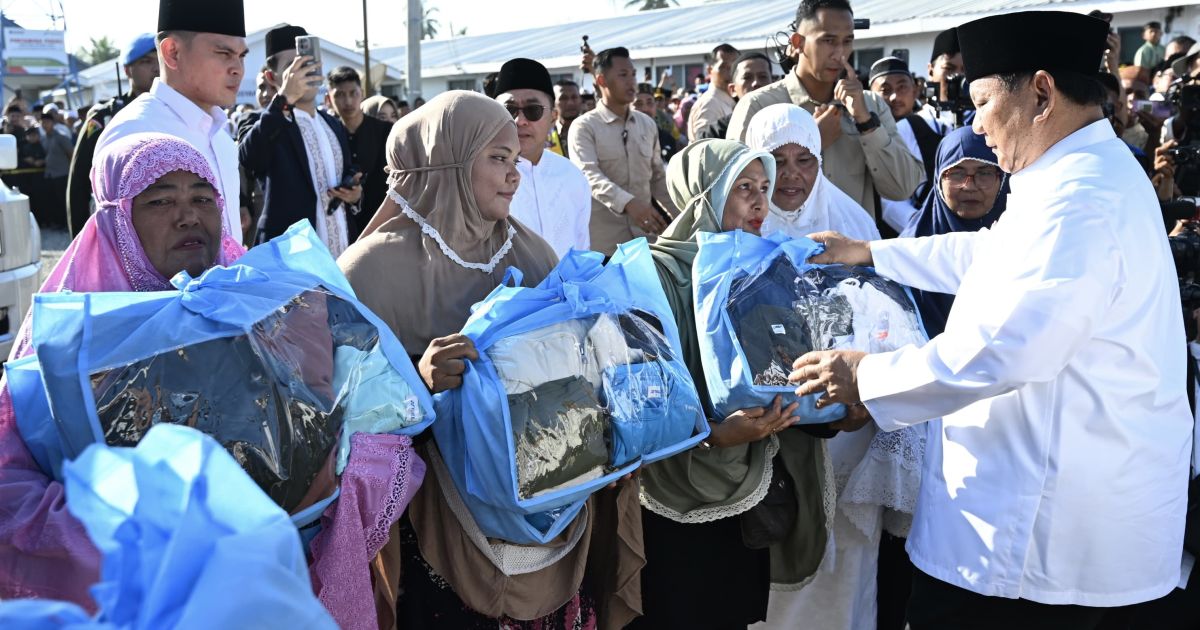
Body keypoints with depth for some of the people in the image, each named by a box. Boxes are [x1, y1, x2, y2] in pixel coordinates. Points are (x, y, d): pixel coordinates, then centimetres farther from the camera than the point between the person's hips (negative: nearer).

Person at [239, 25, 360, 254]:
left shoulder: (335, 126, 16)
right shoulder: (268, 126, -6)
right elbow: (247, 158, -27)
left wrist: (353, 193, 2)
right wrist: (285, 99, -36)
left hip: (342, 254, 7)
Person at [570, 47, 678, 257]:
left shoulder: (647, 124, 11)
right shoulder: (584, 127, -6)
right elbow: (589, 175, -21)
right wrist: (628, 202, -37)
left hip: (644, 236, 5)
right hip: (603, 242, -5)